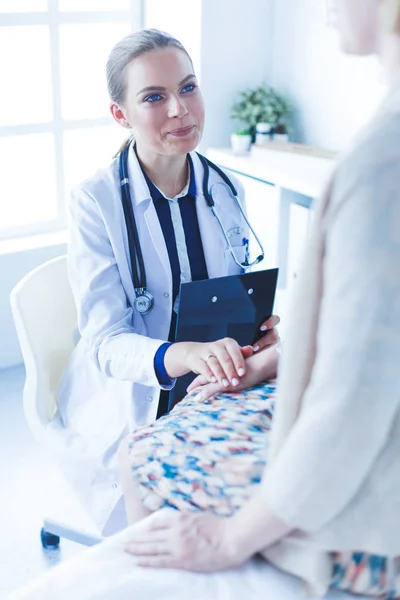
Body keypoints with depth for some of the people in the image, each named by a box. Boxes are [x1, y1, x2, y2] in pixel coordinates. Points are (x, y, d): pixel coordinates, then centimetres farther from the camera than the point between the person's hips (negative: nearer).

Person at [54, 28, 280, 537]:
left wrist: (262, 328, -12)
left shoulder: (226, 190, 3)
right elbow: (105, 340, -19)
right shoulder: (95, 202, -12)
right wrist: (184, 355, -40)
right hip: (126, 411, -4)